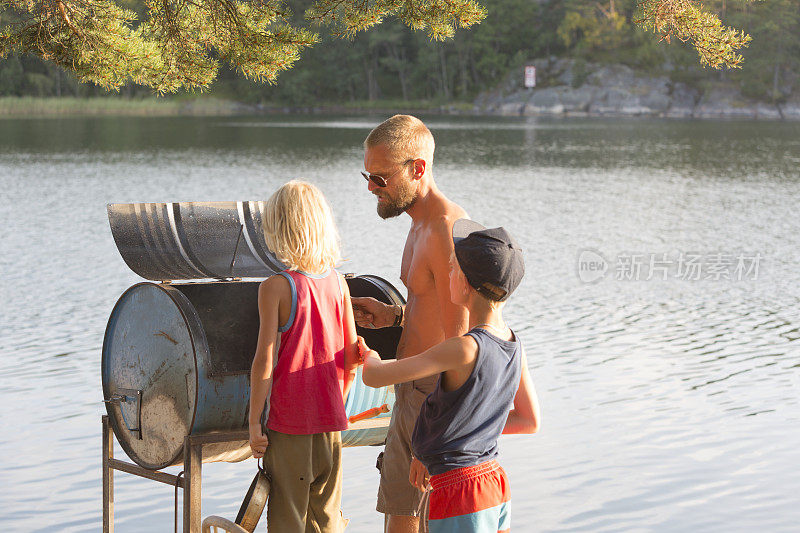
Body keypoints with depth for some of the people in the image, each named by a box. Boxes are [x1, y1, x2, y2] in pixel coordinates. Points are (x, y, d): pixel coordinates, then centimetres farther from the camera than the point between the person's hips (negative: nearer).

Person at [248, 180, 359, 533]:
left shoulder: (274, 288, -12)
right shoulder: (337, 283, 1)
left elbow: (265, 362, -15)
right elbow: (352, 357, 5)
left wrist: (254, 423, -8)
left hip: (288, 423, -4)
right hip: (331, 423, 4)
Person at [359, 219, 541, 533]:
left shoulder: (466, 349, -22)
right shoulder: (515, 347, 1)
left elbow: (374, 377, -15)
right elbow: (530, 421, 16)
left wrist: (370, 358, 9)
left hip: (460, 491, -8)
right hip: (497, 485, 8)